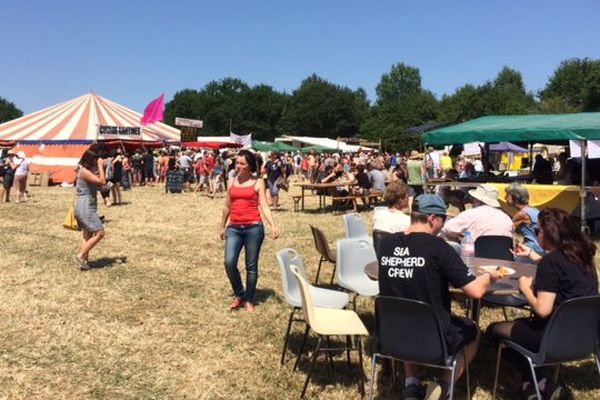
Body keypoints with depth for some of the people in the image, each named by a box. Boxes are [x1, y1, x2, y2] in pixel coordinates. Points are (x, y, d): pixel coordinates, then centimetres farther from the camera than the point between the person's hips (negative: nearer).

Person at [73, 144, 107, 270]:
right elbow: (102, 181, -26)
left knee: (88, 235, 14)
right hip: (85, 206, -10)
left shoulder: (90, 170, 12)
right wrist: (100, 167, -17)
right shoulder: (85, 171, -17)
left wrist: (100, 168, 3)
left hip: (88, 206, 10)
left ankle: (84, 259, 18)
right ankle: (81, 256, -3)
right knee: (100, 233, -10)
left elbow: (101, 185, 12)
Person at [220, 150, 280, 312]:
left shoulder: (258, 182, 1)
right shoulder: (233, 181, 11)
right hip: (234, 228, 3)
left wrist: (273, 225, -18)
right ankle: (239, 294, 14)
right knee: (229, 263, -10)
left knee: (251, 266, 4)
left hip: (253, 227, -3)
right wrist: (222, 226, 22)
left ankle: (249, 300, 21)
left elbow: (264, 206, -4)